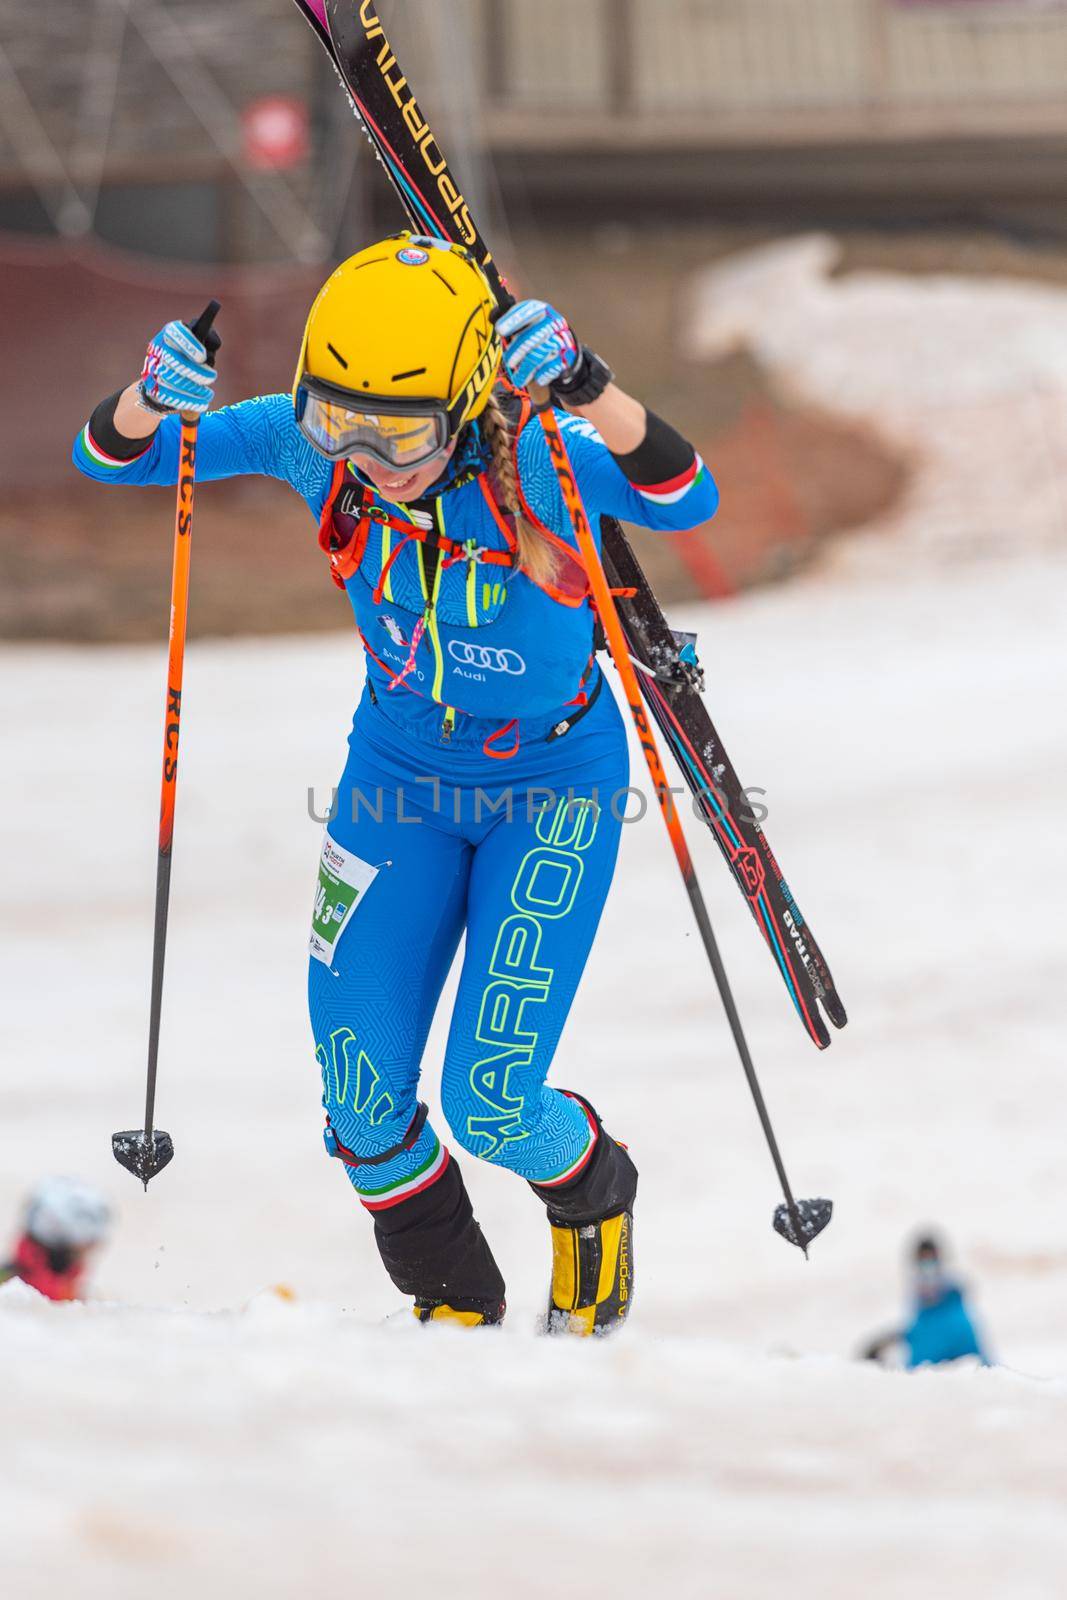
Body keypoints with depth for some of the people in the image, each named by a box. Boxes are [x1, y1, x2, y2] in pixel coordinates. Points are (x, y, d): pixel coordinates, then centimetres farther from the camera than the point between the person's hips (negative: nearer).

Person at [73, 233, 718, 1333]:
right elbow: (114, 458, -14)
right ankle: (454, 1305, 24)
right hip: (399, 774, 4)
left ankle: (594, 1194, 26)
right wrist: (150, 400, -36)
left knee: (490, 1104, -11)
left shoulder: (528, 459, -28)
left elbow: (683, 501, -44)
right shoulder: (311, 442, -19)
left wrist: (585, 388, -58)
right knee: (363, 1104, -4)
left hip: (554, 786, -4)